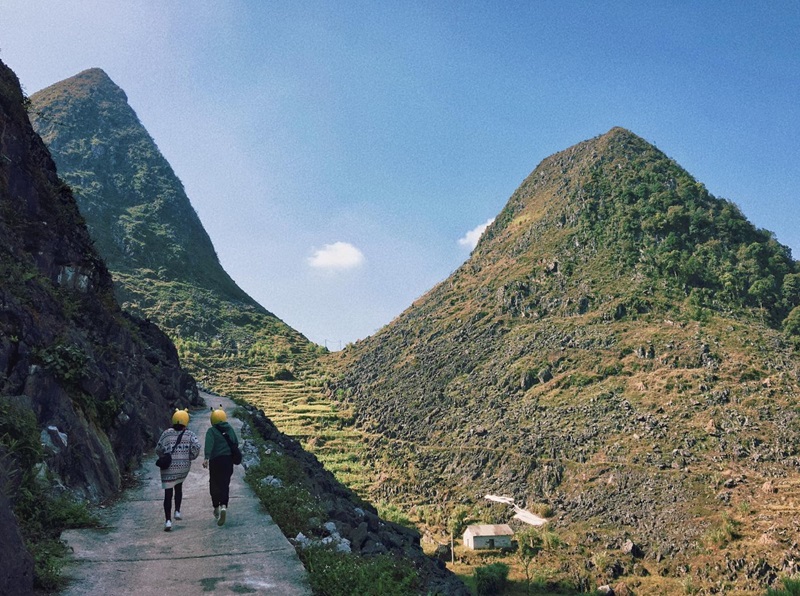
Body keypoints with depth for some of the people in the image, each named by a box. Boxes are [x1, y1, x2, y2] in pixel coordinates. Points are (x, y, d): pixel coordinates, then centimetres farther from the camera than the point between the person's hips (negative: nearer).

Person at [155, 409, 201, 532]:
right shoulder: (189, 434, 0)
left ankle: (168, 520, -7)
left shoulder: (167, 433, 2)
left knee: (168, 493, 1)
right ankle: (177, 511, 22)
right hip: (184, 467, 1)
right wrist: (191, 457, 2)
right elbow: (197, 446, -14)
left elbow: (158, 449, 5)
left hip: (168, 467, -1)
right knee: (178, 487, 26)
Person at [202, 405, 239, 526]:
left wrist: (206, 457, -32)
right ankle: (223, 506, -17)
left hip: (216, 461, -2)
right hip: (229, 460, 2)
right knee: (225, 485, 5)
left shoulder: (211, 431, -4)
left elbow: (209, 444, -20)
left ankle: (216, 508, 23)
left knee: (214, 484, 15)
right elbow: (236, 443, 13)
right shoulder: (230, 429, 8)